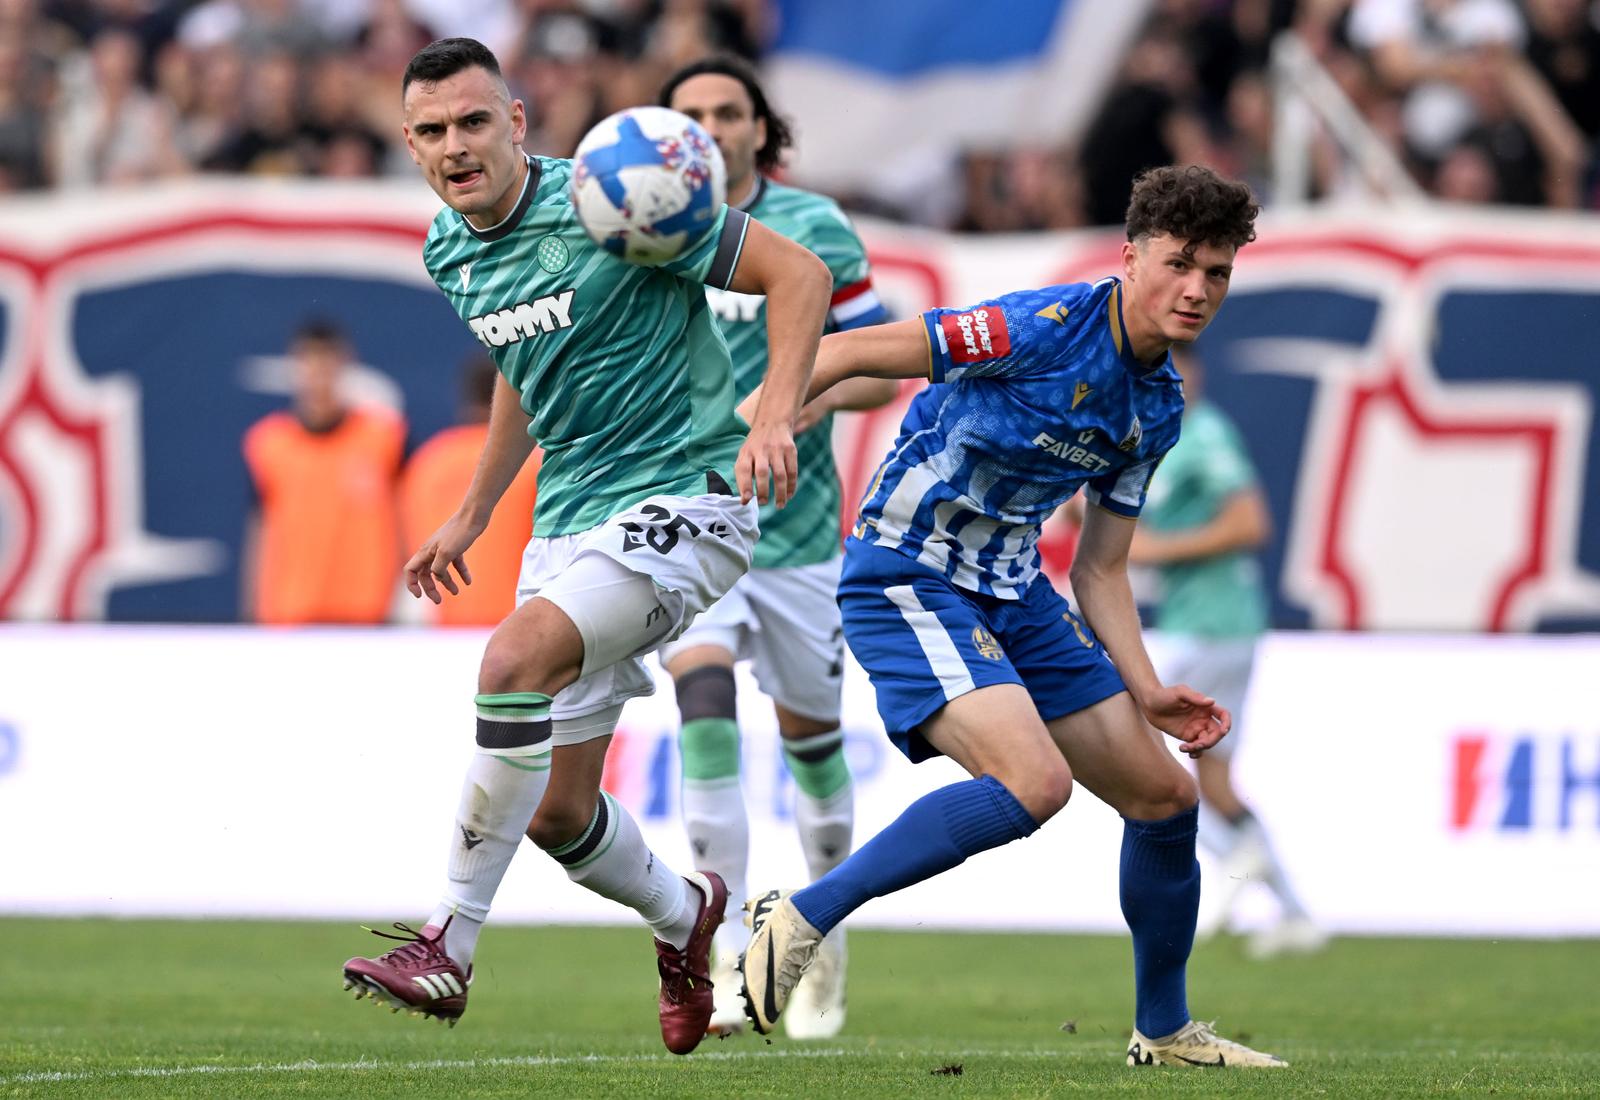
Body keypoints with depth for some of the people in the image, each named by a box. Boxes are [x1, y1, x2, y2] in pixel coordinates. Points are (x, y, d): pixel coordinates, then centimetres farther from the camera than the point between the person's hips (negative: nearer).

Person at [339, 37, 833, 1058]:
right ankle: (682, 914, 40)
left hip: (685, 497, -8)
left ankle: (449, 945, -25)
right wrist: (473, 514, 28)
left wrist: (777, 417, -27)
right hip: (568, 517, 8)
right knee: (556, 811, 7)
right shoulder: (450, 251, 6)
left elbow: (800, 273, -14)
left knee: (516, 657, -31)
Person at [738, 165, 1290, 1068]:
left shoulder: (1160, 407, 8)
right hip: (908, 577, -9)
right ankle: (797, 921, -20)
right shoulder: (1047, 329, -19)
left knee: (1165, 797, 9)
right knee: (1033, 781, -29)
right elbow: (853, 353, -19)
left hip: (1014, 593, 9)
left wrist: (1147, 693, 5)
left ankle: (1165, 1031, 29)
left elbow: (1101, 567, 15)